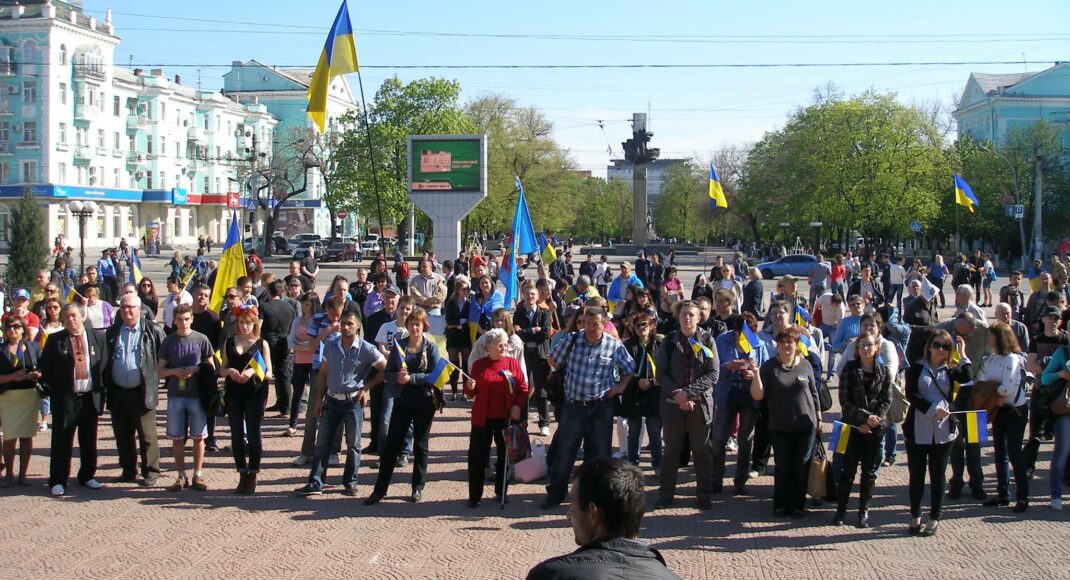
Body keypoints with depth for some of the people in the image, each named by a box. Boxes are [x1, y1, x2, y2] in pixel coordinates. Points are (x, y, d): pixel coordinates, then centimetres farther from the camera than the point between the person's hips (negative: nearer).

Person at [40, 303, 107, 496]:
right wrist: (55, 389, 0)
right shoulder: (55, 340, 0)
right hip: (65, 399, -2)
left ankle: (87, 476, 23)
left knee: (89, 442, 10)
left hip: (91, 398, 2)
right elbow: (45, 368, 4)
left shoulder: (97, 339, 5)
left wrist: (101, 391, 2)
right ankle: (58, 481, 10)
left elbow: (104, 366, 8)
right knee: (62, 442, 1)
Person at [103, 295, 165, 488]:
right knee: (122, 435, 12)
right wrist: (105, 387, 7)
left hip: (142, 392, -4)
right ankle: (128, 470, 25)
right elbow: (105, 360, 14)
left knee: (147, 435, 1)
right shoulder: (112, 332, 11)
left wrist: (157, 380, -4)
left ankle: (150, 472, 10)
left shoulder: (152, 331, -2)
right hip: (118, 393, 4)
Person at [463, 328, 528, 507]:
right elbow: (471, 393, 8)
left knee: (505, 455, 10)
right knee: (477, 457, 1)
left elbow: (523, 388, 2)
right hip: (482, 419, -1)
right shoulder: (479, 365, 1)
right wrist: (469, 387, -14)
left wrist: (518, 406, -13)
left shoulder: (513, 363, 1)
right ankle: (474, 496, 9)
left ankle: (501, 492, 25)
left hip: (506, 418, 1)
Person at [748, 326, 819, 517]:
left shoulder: (805, 365, -1)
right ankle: (780, 505, 20)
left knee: (801, 467, 7)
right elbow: (758, 396, -12)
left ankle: (797, 505, 20)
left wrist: (818, 418, 13)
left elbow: (814, 393, 9)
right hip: (780, 427, -1)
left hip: (806, 425, 1)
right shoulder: (769, 367, -6)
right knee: (782, 467, 6)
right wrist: (756, 374, -26)